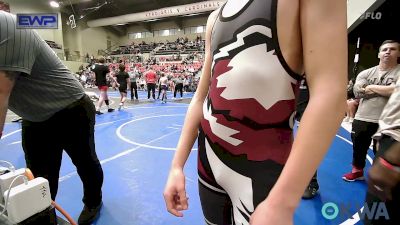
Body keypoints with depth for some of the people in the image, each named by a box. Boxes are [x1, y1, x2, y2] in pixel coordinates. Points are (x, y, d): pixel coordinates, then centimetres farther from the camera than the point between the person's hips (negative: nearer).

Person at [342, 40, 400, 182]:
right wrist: (386, 90, -9)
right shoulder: (365, 73, 7)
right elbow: (357, 91, -7)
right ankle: (357, 171, 38)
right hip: (362, 119, 4)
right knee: (358, 148, 17)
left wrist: (372, 87, -9)